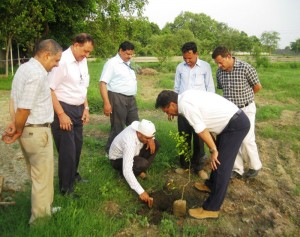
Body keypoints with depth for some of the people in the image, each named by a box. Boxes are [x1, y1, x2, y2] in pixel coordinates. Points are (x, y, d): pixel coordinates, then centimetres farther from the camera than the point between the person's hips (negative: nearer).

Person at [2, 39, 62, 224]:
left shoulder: (24, 68, 10)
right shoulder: (37, 74, -22)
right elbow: (24, 109, -23)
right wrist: (18, 131, -7)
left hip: (28, 130, 10)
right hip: (37, 131, -10)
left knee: (36, 174, 21)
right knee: (43, 176, 6)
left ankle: (42, 210, 36)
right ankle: (41, 218, 21)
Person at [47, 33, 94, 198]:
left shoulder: (82, 61, 5)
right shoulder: (62, 61, -19)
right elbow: (49, 89, -20)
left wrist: (86, 107, 10)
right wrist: (61, 114, -20)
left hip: (78, 109, 8)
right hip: (64, 109, -8)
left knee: (77, 145, 20)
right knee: (67, 149, 0)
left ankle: (73, 175, 42)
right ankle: (66, 187, 18)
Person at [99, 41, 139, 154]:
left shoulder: (128, 63, 15)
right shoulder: (112, 63, -10)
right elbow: (102, 83, -17)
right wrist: (106, 103, -23)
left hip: (131, 98, 8)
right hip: (118, 98, -8)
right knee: (117, 128, 1)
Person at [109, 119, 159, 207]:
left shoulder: (140, 127, -21)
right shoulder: (130, 142, -41)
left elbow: (150, 137, 4)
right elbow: (127, 171, -44)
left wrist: (151, 140, -21)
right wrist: (141, 191, -45)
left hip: (132, 154, 8)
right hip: (118, 159, -7)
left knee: (155, 144, -11)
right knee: (142, 164, -36)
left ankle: (140, 171, -1)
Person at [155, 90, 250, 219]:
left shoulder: (184, 105, -20)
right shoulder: (187, 96, 8)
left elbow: (201, 131, -18)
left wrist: (213, 150, -7)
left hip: (236, 125, -10)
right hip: (233, 119, 10)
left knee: (221, 166, -5)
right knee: (218, 159, 24)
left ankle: (211, 209, 4)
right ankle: (212, 184, 45)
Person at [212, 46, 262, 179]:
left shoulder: (245, 68, -17)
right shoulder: (220, 72, -3)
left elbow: (257, 86, -4)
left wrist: (244, 97, 8)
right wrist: (232, 97, 10)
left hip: (246, 109, -5)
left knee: (247, 140, -2)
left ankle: (255, 166, 23)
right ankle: (237, 169, 19)